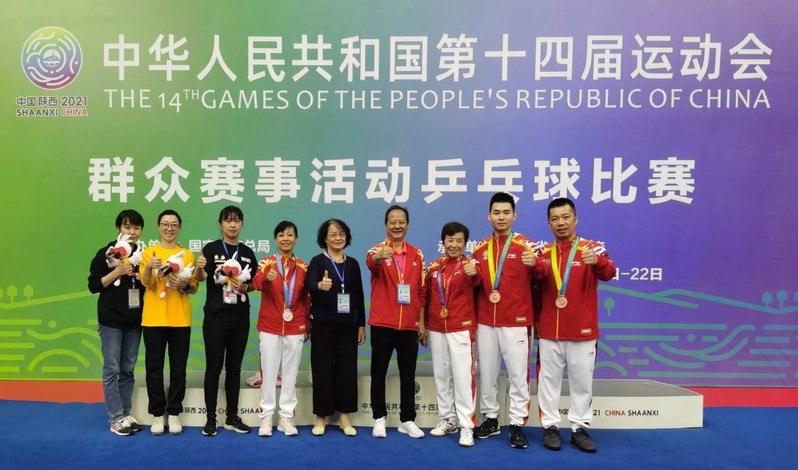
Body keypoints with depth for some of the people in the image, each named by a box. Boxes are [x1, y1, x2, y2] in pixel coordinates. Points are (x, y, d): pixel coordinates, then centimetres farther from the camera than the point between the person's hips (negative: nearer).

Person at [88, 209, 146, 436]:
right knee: (112, 370, -2)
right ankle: (115, 419, 3)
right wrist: (117, 271, -18)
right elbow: (93, 285, -7)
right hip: (111, 321, -4)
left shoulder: (144, 254, 9)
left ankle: (126, 414, 17)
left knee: (128, 370, 9)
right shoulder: (106, 253, -4)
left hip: (135, 321, 4)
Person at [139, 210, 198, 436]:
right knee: (154, 367, 4)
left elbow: (194, 288, 6)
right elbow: (146, 282, -9)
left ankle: (174, 413, 15)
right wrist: (149, 268, -29)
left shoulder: (187, 254, 7)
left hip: (180, 319, 1)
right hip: (153, 319, 0)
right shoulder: (149, 252, 5)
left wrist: (183, 285, -16)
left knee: (178, 368, 4)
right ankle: (157, 414, 15)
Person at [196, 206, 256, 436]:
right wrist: (199, 268, -43)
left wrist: (244, 287, -10)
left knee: (234, 367, 10)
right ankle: (211, 418, 11)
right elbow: (201, 277, -20)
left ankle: (232, 417, 19)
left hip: (240, 318, 4)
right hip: (215, 317, -3)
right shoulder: (211, 248, -4)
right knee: (214, 367, 2)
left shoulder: (248, 253, 7)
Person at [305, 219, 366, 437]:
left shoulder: (353, 263, 9)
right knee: (322, 369, 1)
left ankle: (344, 416, 17)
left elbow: (359, 296, 11)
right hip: (323, 324, -3)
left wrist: (362, 324, 8)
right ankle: (321, 416, 14)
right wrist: (320, 285, -43)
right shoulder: (318, 261, -3)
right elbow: (309, 286, -20)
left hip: (348, 324, 3)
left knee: (347, 369, 6)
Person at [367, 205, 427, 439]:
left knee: (408, 373, 9)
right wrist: (380, 256, -53)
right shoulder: (377, 250, -3)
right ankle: (379, 418, 19)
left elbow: (421, 291, 11)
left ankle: (407, 420, 20)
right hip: (382, 323, -3)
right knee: (379, 371, 6)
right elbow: (371, 262, -29)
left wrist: (422, 322, 8)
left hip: (409, 324, 3)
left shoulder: (417, 254, 8)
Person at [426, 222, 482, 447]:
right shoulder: (434, 266, 6)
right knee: (441, 375, 12)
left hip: (461, 328, -5)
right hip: (436, 328, 5)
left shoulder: (469, 263, -7)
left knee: (463, 376, -4)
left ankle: (466, 426, 2)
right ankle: (447, 420, 25)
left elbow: (476, 281, -31)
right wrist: (424, 325, 13)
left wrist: (474, 274, -54)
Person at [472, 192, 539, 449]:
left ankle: (517, 425, 9)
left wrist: (534, 264, -34)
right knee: (487, 373, 10)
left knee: (518, 374, 0)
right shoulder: (480, 248, 10)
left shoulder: (526, 245, -2)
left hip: (516, 322, -4)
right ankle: (491, 419, 23)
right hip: (485, 322, 4)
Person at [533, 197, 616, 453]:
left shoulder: (593, 248, -3)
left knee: (582, 381, 8)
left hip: (582, 331, -1)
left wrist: (597, 262, -43)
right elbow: (535, 281, -10)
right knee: (549, 380, 8)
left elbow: (609, 273, -21)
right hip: (549, 331, 2)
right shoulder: (544, 252, 5)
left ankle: (580, 428, 20)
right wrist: (533, 267, -32)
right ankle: (550, 427, 19)